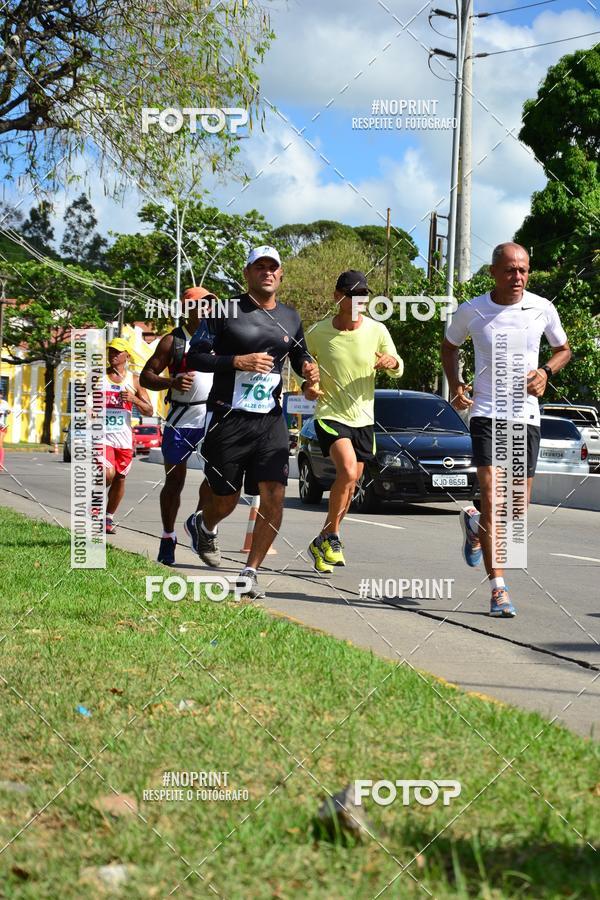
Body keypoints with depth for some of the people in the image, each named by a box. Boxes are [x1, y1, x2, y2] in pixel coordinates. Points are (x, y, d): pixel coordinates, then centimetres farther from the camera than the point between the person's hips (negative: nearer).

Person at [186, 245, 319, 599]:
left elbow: (299, 354, 27)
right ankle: (203, 527, 45)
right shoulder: (227, 311, -4)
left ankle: (250, 572, 1)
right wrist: (238, 361, -19)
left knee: (274, 497, -12)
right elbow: (195, 357, -7)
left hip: (271, 420, 3)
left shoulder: (290, 318, 10)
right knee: (226, 500, 8)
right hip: (228, 419, -3)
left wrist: (307, 368, 3)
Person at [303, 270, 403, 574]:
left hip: (363, 420, 4)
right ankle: (331, 536, -10)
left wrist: (392, 362, -16)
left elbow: (398, 370, 7)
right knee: (347, 470, -27)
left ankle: (321, 544, 29)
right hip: (330, 415, -4)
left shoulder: (377, 331, -3)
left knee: (348, 487, 10)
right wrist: (307, 386, -13)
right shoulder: (317, 333, -7)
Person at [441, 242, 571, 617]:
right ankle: (498, 589, -14)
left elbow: (564, 349, 16)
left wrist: (546, 372, -4)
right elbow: (450, 346, 17)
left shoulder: (543, 309, 0)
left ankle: (476, 525, 42)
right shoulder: (472, 311, -3)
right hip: (486, 413, -2)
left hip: (526, 415, 2)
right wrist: (455, 384, 2)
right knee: (492, 497, -15)